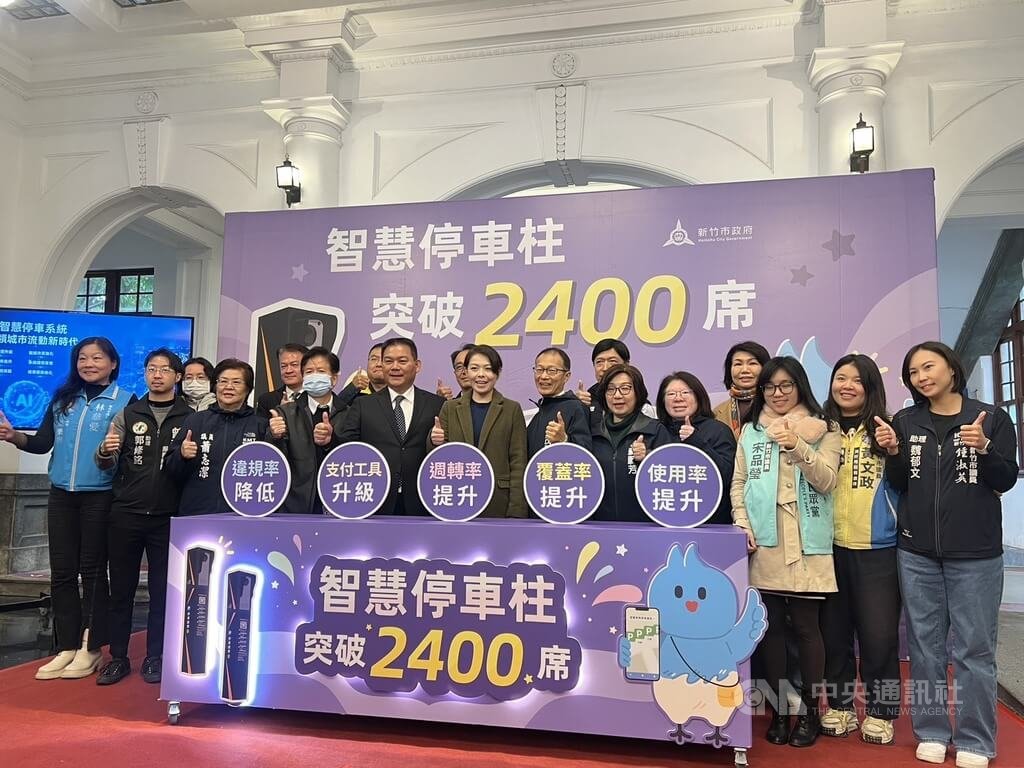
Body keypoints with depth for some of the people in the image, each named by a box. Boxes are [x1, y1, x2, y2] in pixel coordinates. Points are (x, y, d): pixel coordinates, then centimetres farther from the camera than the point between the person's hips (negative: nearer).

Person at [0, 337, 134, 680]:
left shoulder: (125, 401, -3)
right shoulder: (62, 398, 10)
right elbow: (42, 443, 8)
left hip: (100, 497, -4)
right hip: (61, 495, 5)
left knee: (92, 571, 4)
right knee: (62, 571, 7)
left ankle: (91, 648, 14)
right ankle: (66, 647, 18)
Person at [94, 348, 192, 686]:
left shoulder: (190, 418, 1)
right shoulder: (128, 414, 6)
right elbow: (105, 465, 4)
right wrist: (105, 451, -18)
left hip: (167, 518, -1)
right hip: (125, 514, 2)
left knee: (162, 589, 7)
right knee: (121, 587, 9)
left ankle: (154, 657, 19)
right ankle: (118, 657, 20)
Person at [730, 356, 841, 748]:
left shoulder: (822, 429, 5)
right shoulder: (751, 430, 13)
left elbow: (826, 481, -6)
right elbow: (738, 483, 11)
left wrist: (797, 446, -19)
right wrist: (742, 525, -2)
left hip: (806, 545, -2)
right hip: (762, 544, 3)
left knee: (806, 627, 2)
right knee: (770, 626, 7)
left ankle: (810, 711, 16)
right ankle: (779, 710, 20)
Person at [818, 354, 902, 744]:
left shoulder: (885, 429, 1)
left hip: (877, 547, -2)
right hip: (830, 546, 2)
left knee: (878, 632, 4)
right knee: (834, 630, 11)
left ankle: (879, 711, 21)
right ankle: (840, 705, 27)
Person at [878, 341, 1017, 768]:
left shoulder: (991, 417, -1)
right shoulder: (905, 422, 5)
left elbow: (1006, 480, -2)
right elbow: (898, 485, 6)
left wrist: (983, 449, -19)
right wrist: (892, 453, -12)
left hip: (975, 553, -2)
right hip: (916, 552, 2)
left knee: (974, 648, 4)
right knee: (925, 645, 8)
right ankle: (931, 733, 20)